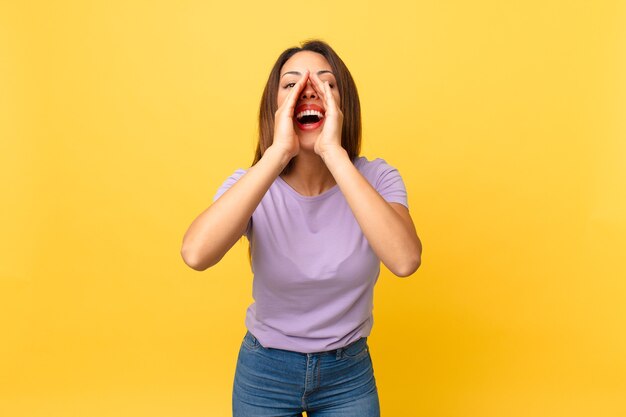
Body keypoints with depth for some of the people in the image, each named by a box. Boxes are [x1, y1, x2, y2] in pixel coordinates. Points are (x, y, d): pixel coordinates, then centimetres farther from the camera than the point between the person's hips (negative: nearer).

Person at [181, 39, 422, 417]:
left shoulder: (375, 178, -14)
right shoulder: (252, 185, -14)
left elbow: (406, 261, -34)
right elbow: (196, 255, -35)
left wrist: (334, 152, -35)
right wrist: (278, 152, -35)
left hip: (349, 373, 0)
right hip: (264, 371, 0)